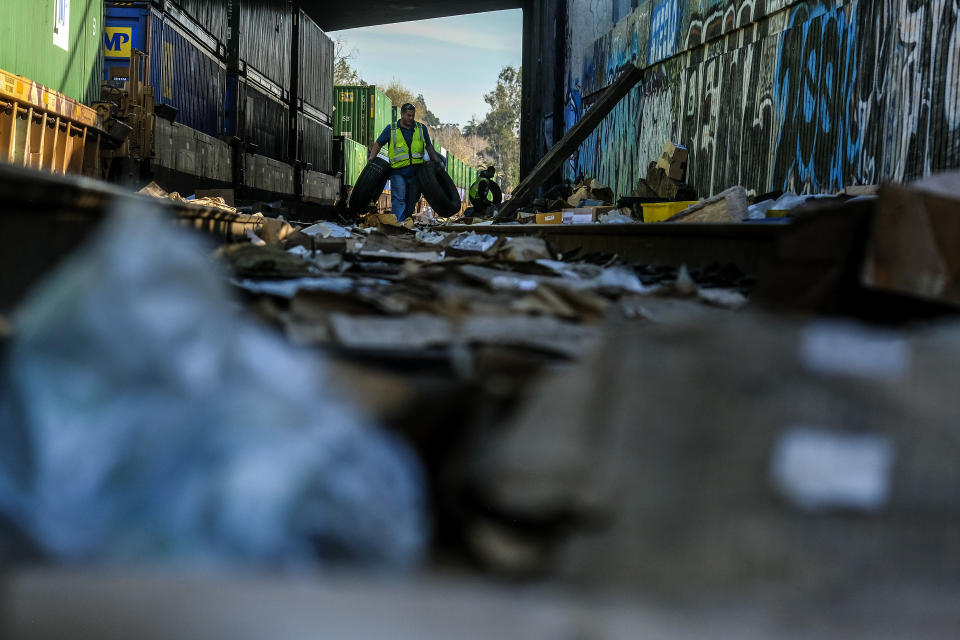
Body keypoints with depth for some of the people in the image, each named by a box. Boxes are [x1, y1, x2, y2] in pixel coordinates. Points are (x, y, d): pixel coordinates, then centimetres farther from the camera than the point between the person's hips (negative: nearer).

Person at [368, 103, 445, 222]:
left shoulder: (421, 128, 11)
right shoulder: (391, 130, 4)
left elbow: (428, 146, 21)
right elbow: (378, 144, 10)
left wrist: (437, 161, 15)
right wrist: (371, 158, -3)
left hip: (416, 171, 3)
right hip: (398, 171, -3)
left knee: (412, 200, 8)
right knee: (399, 199, -13)